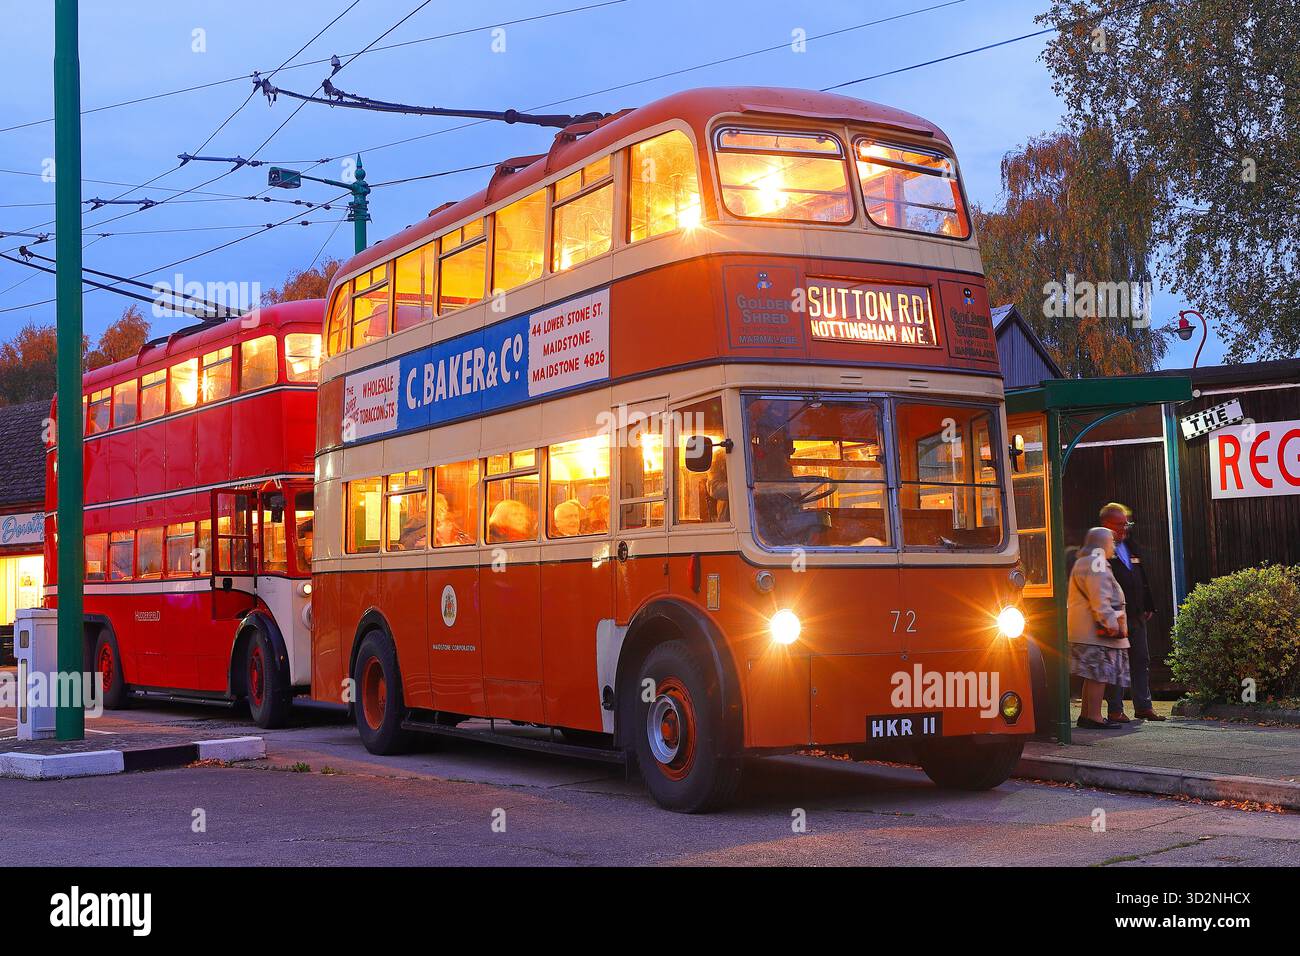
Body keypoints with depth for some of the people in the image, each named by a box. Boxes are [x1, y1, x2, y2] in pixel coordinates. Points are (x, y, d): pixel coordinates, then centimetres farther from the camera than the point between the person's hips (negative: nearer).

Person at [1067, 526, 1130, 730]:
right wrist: (1108, 619, -24)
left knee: (1094, 675, 12)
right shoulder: (1095, 563, -10)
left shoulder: (1083, 562, 25)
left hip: (1087, 630, 11)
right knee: (1099, 674, -10)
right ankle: (1094, 718, -11)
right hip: (1097, 630, -11)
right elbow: (1099, 597, -20)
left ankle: (1086, 715, 16)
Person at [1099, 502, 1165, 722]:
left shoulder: (1130, 546, 17)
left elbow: (1142, 578, 22)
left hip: (1136, 615, 8)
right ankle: (1115, 709, 3)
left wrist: (1148, 607, 16)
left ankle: (1143, 706, 16)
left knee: (1142, 661, 9)